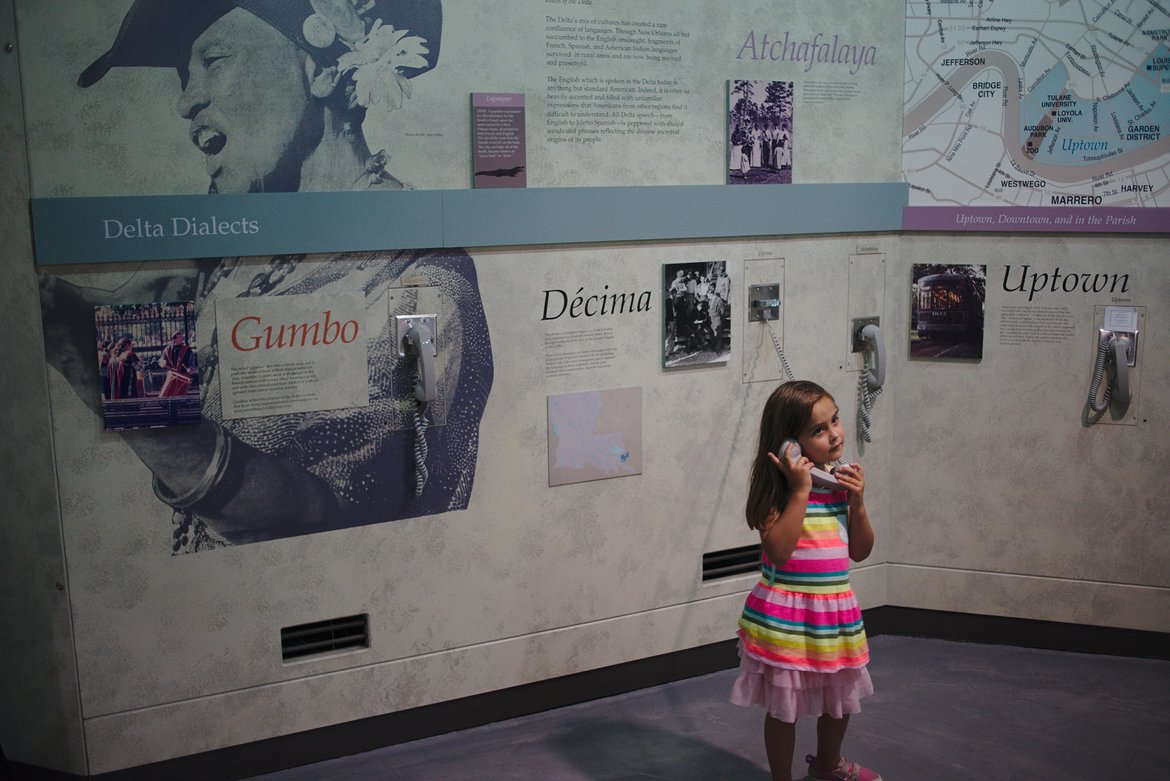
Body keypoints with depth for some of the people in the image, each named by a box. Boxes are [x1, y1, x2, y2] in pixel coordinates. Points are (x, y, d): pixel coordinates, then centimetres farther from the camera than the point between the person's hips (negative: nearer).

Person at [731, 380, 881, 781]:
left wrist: (857, 502, -10)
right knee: (784, 706, 9)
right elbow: (778, 550, -26)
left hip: (836, 609, 7)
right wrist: (800, 491, -27)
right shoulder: (777, 486, -16)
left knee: (840, 698, 25)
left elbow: (860, 550, 5)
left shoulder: (842, 481, 1)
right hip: (787, 616, -6)